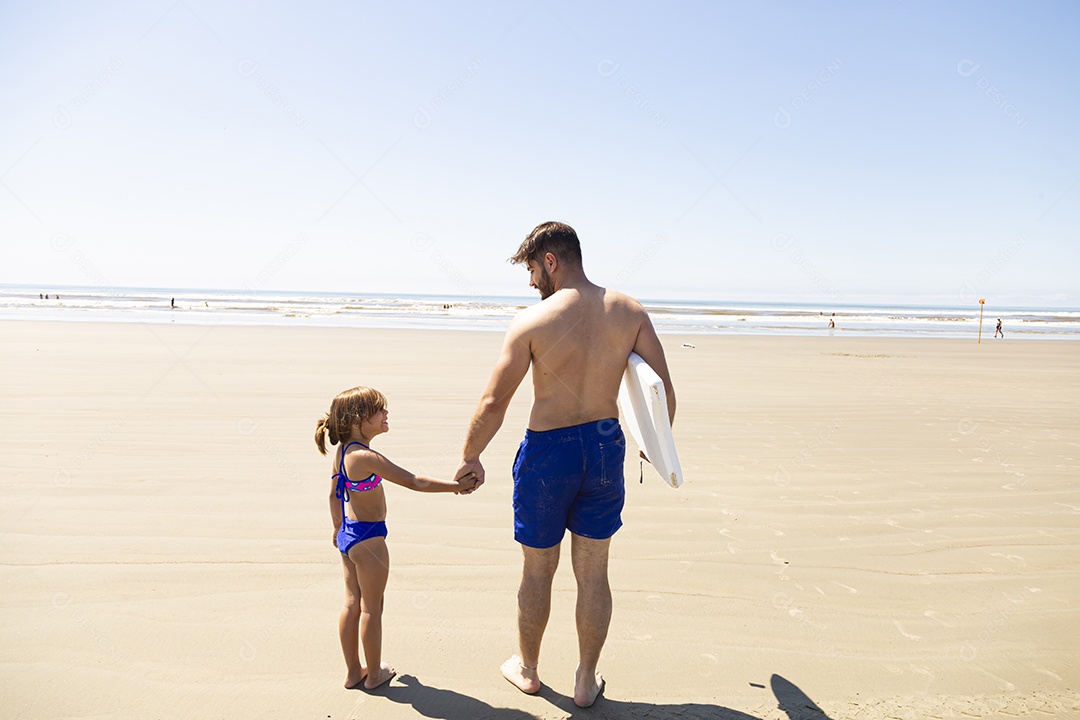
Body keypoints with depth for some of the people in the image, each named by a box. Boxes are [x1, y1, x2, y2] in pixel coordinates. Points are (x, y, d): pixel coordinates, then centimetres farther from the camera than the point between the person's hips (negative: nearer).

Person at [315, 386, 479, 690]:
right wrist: (456, 485, -22)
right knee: (372, 608, 6)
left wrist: (338, 528, 29)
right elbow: (413, 481, -26)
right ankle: (374, 674, 21)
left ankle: (352, 671, 29)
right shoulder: (367, 457, -25)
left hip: (347, 534, 9)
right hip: (368, 537, -9)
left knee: (352, 603, 17)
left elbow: (334, 494, 15)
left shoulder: (342, 452, 3)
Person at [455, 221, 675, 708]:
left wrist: (470, 458, 3)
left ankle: (527, 669, 38)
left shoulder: (532, 321, -14)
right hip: (605, 447, 3)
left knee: (538, 571, 17)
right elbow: (664, 390, -3)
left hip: (547, 452, -3)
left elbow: (493, 403, -12)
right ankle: (587, 681, 31)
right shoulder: (630, 311, -4)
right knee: (592, 573, 16)